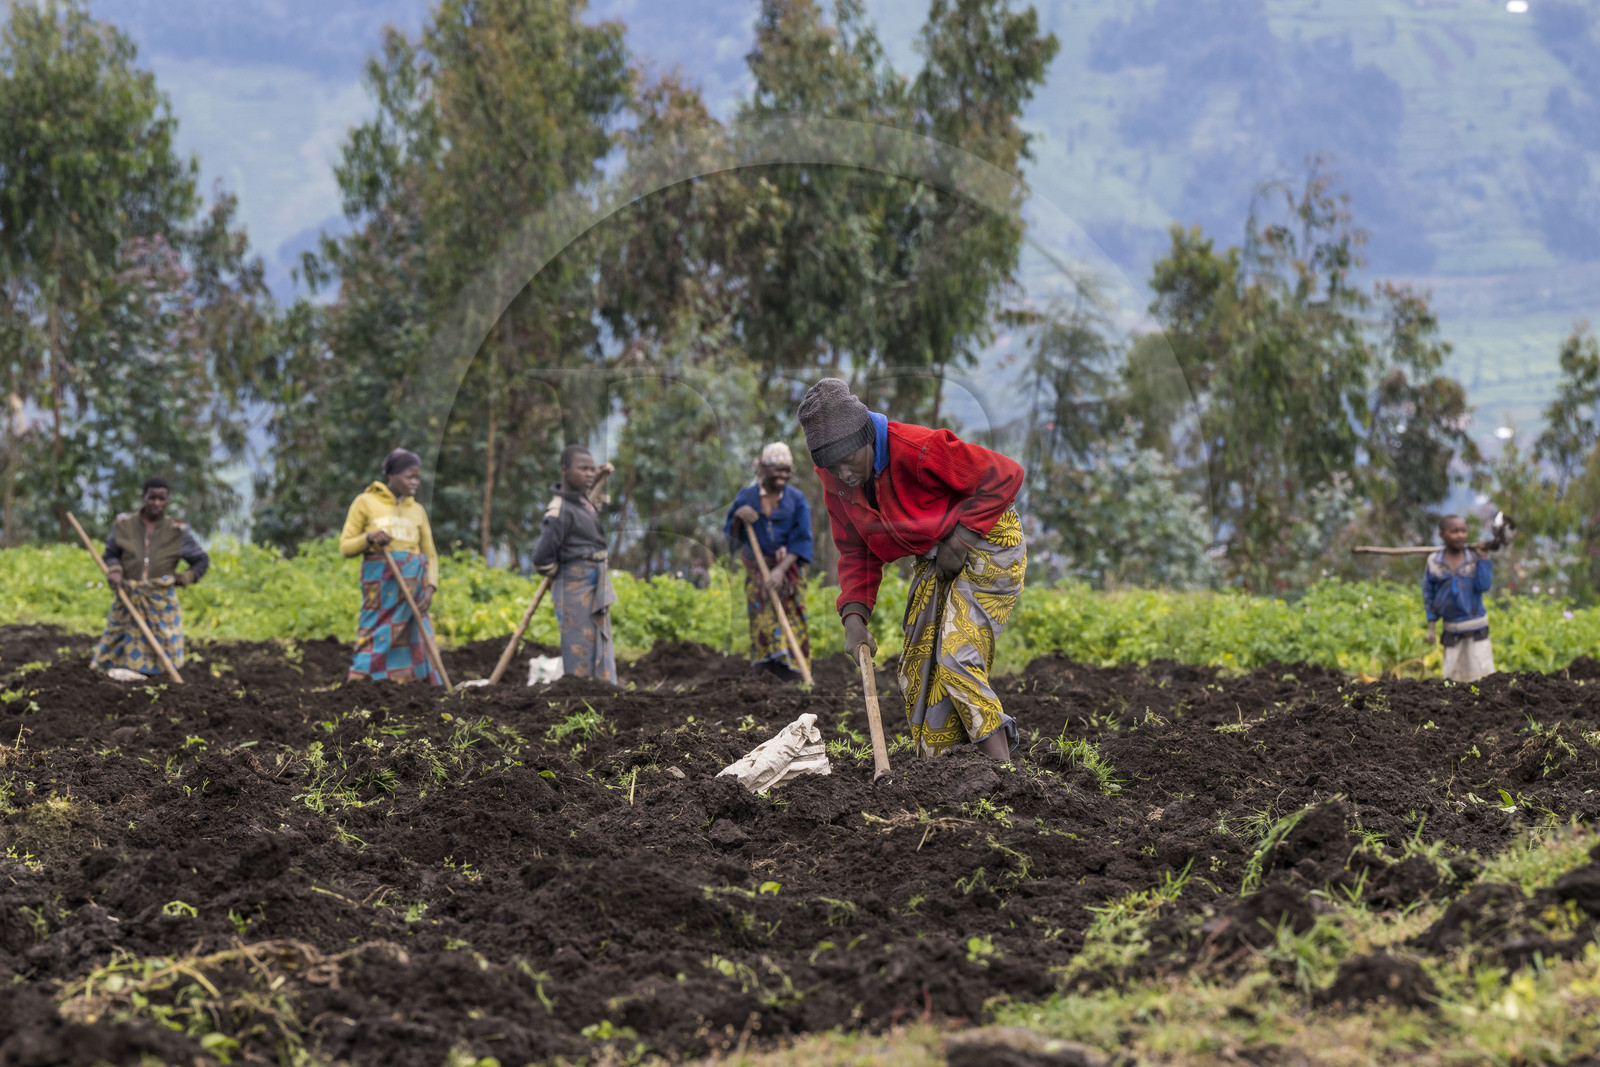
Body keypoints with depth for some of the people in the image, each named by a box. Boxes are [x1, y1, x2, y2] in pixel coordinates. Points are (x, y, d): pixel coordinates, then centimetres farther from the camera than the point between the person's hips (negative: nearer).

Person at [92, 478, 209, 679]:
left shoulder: (177, 532, 0)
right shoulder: (125, 524, 2)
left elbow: (202, 560, 10)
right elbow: (110, 554, 10)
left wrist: (181, 579, 0)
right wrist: (115, 570, -9)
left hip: (161, 602, 0)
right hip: (128, 598, 1)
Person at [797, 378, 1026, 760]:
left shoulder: (917, 450, -30)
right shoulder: (837, 482, -7)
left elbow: (1005, 475, -22)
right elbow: (857, 553, 2)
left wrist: (960, 538, -22)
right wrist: (854, 617, -13)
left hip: (985, 542, -8)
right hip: (934, 560, 8)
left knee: (957, 659, -19)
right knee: (919, 667, 5)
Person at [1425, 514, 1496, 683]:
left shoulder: (1474, 558, -5)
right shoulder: (1434, 562, -2)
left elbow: (1483, 585, -16)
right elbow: (1428, 595, 4)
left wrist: (1483, 559, -20)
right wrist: (1431, 627, 2)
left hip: (1476, 627, -1)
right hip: (1451, 629, 1)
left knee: (1481, 673, -2)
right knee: (1451, 675, 6)